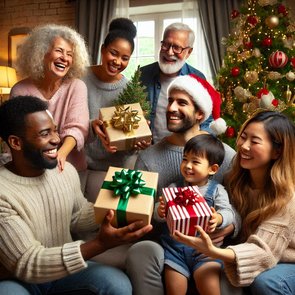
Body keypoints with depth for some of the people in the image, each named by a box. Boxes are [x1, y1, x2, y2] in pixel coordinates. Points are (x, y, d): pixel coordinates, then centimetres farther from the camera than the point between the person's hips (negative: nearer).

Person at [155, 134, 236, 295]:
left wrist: (218, 219, -31)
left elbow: (229, 213, -8)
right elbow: (158, 212, 4)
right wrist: (160, 211, -21)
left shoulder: (217, 190, 4)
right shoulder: (174, 188, 8)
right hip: (175, 246, 2)